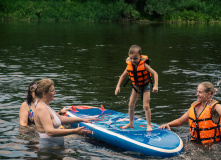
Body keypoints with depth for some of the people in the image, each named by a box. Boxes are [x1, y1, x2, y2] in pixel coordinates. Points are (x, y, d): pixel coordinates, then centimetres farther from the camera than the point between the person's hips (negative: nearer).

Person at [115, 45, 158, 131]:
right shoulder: (129, 66, -11)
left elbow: (155, 73, -24)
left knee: (146, 106, -13)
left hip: (145, 86, -5)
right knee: (131, 105, 7)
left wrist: (156, 86, -34)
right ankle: (131, 123, 23)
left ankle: (149, 125, -3)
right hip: (135, 86, 5)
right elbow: (123, 76, 4)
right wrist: (118, 86, -4)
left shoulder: (144, 65, -25)